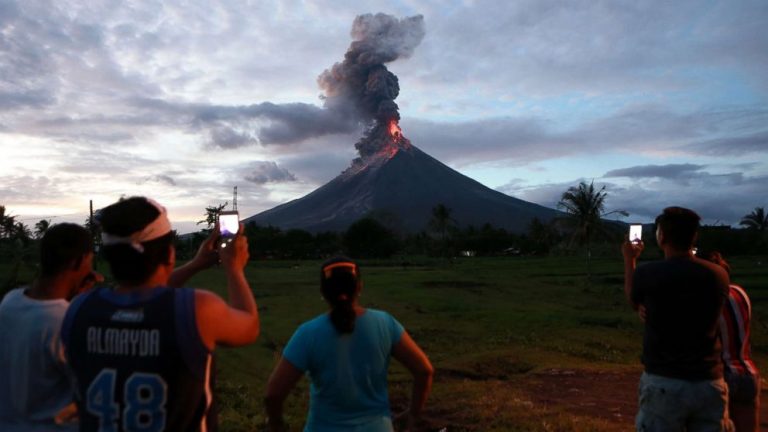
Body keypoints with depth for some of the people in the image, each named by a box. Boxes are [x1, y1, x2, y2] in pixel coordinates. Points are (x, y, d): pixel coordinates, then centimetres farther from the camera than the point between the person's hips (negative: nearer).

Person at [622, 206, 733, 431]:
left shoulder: (647, 273, -12)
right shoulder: (718, 275, -2)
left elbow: (633, 301, 11)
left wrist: (629, 260, 24)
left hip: (664, 383, -3)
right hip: (709, 383, 3)